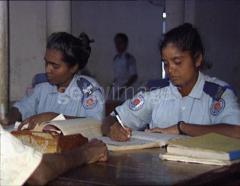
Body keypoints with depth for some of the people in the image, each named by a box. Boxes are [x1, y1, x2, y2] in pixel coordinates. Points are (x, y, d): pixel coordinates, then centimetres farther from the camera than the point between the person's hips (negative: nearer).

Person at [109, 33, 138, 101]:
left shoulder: (129, 58, -5)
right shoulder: (116, 58, 13)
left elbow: (134, 77, -9)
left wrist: (123, 89, -16)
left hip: (125, 92, -6)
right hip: (115, 90, 6)